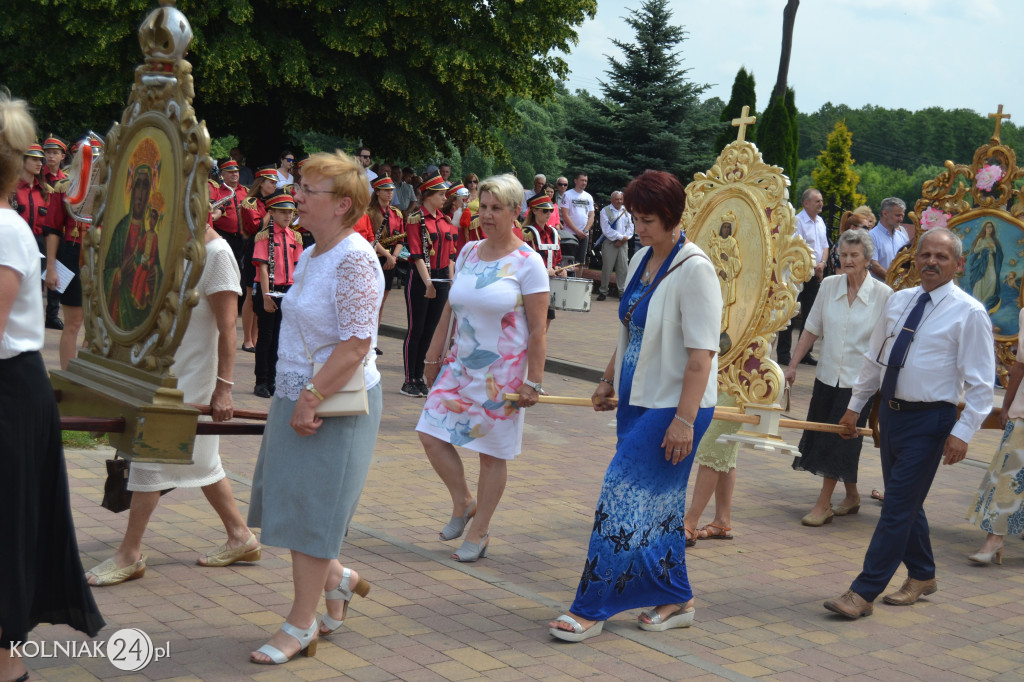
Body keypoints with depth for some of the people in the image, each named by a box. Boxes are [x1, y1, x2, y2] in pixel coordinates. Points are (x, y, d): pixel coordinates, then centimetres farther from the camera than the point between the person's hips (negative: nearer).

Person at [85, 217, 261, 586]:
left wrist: (223, 388, -22)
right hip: (165, 369, 9)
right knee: (199, 458, 14)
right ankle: (240, 536, 25)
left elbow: (227, 330, -19)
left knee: (150, 456, -5)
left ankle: (129, 555, 4)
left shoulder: (217, 254, -17)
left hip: (191, 376, -9)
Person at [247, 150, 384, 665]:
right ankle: (337, 578, 35)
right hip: (299, 397, 9)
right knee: (290, 502, 14)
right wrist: (299, 396, 11)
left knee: (311, 507, 1)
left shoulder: (354, 260, -18)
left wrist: (313, 398, -22)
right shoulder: (311, 256, 11)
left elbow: (356, 345, -24)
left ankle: (301, 625, 15)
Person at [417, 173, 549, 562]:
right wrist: (433, 356, 14)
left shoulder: (528, 264, -10)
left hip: (502, 373, -5)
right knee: (432, 436, -2)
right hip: (460, 365, 5)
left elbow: (537, 330, -10)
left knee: (492, 452, 4)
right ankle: (463, 502, 22)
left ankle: (479, 533, 18)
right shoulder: (468, 253, 6)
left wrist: (533, 382, -13)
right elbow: (450, 310, 14)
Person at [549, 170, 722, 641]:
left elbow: (702, 354, -22)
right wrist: (609, 380, 22)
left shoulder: (694, 270, -17)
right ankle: (675, 601, 26)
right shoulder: (641, 259, 9)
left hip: (673, 407, -8)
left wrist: (684, 418, -24)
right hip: (637, 400, 8)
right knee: (658, 502, 13)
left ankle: (591, 609, 0)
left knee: (625, 499, -7)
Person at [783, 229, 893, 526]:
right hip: (827, 375, 4)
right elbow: (812, 329, 7)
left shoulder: (883, 295, -9)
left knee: (839, 440, -3)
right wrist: (792, 365, 5)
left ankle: (823, 504, 8)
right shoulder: (829, 285, 0)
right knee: (823, 438, 10)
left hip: (859, 379, -4)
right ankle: (852, 496, 28)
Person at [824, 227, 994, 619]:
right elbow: (875, 358, 17)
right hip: (891, 411, 6)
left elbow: (980, 381, -11)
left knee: (898, 507, -6)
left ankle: (864, 593, -4)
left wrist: (963, 432, -17)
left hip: (928, 421, -6)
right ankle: (922, 576, 34)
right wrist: (856, 406, 17)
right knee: (905, 502, 16)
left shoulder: (969, 314, -10)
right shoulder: (898, 301, 8)